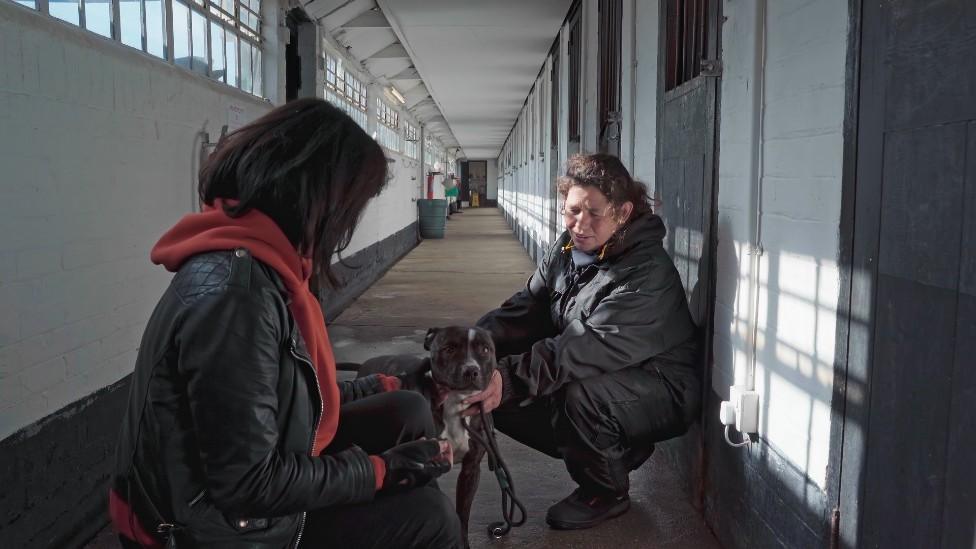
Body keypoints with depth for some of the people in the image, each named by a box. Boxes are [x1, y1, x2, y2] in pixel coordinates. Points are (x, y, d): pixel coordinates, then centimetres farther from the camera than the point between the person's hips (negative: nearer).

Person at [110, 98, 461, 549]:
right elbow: (250, 483, -29)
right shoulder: (235, 287, -30)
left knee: (407, 411, 10)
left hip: (240, 487, 10)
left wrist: (382, 387, 16)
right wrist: (383, 470, -18)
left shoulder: (255, 262, 1)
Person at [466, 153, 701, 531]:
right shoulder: (566, 249, -1)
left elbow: (590, 347, -38)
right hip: (605, 381, 8)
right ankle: (615, 451, 11)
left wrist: (510, 377, -48)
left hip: (660, 391, -8)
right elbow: (525, 309, -4)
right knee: (502, 397, -3)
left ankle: (606, 492, -4)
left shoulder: (647, 273, -26)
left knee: (581, 394, -36)